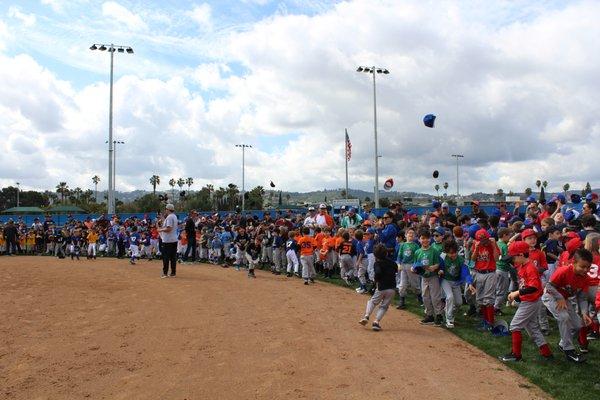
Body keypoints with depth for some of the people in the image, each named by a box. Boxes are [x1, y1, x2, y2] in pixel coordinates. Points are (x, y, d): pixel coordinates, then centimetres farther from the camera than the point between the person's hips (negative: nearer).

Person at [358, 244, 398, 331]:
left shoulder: (377, 263, -6)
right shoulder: (392, 263, 9)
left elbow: (378, 272, -24)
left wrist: (376, 281, -8)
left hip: (381, 288, -3)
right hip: (392, 289, 3)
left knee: (372, 301, 18)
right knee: (384, 306, 12)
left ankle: (366, 316, 0)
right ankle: (376, 321, -2)